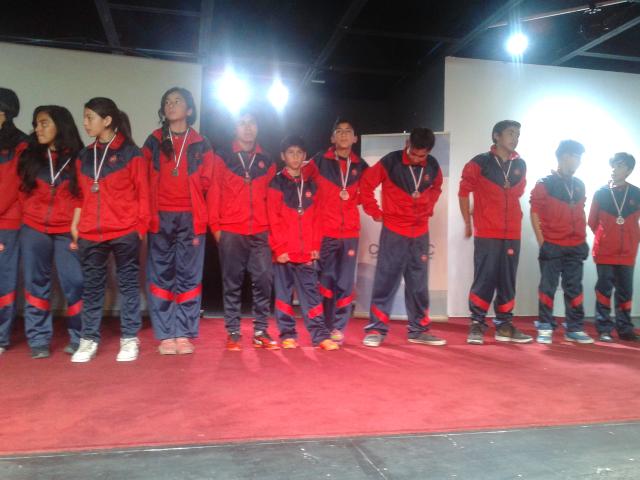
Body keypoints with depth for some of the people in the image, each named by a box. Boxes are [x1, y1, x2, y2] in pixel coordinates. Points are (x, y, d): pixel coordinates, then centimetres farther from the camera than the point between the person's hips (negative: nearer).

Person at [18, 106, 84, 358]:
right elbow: (23, 192, 14)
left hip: (67, 232, -3)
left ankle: (79, 338, 10)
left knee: (74, 284, -4)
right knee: (36, 284, 5)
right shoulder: (29, 157, 9)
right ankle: (39, 340, 14)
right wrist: (31, 215, 7)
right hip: (33, 230, 3)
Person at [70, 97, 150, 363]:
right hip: (90, 233, 5)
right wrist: (75, 225, 7)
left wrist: (141, 226, -6)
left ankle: (129, 338, 13)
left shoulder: (130, 152, -3)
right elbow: (81, 194, 14)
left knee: (128, 283, 5)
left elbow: (143, 193, -3)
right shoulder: (84, 155, 12)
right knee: (92, 286, 10)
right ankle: (89, 339, 19)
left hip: (124, 232, -4)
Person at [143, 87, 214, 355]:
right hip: (160, 218, 1)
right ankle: (165, 336, 6)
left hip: (190, 219, -1)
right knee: (161, 276, 0)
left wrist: (198, 211, 1)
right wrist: (148, 213, 2)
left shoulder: (201, 145, 9)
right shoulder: (153, 142, 12)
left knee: (189, 277, 0)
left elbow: (206, 184, 9)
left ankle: (184, 335, 6)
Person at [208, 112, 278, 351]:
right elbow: (214, 194, 5)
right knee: (232, 282, 2)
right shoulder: (222, 159, 8)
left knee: (264, 279, -5)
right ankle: (233, 333, 9)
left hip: (261, 233, 2)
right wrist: (215, 226, -2)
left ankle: (261, 331, 6)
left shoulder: (267, 162, 14)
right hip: (230, 232, -1)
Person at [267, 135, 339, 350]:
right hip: (284, 252, -2)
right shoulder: (277, 183, 2)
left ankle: (320, 334, 3)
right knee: (284, 293, 5)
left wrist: (315, 245, 1)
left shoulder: (311, 184, 13)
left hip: (306, 251, 2)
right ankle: (287, 335, 13)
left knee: (311, 292, 2)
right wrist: (279, 248, -10)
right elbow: (274, 219, -4)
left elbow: (316, 217, 10)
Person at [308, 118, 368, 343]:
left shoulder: (361, 166, 6)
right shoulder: (319, 160, 0)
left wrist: (352, 200, 6)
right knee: (325, 280, 1)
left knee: (345, 282, 3)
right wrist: (321, 207, 3)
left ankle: (338, 327, 14)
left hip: (350, 232, 2)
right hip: (324, 231, -2)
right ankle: (322, 327, 13)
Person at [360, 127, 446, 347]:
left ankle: (419, 330, 21)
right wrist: (374, 211, -2)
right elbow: (366, 184, -3)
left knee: (419, 284, 10)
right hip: (393, 232, -4)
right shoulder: (390, 162, -10)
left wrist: (429, 207, 9)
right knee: (385, 281, -2)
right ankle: (376, 329, 7)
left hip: (420, 234, 4)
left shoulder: (433, 166, 1)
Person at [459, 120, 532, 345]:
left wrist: (514, 218, 16)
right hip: (486, 233, -4)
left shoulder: (520, 165, 10)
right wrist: (468, 222, 2)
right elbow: (464, 191, 1)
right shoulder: (480, 163, -3)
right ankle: (477, 325, 5)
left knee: (507, 281, 9)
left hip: (512, 234, 5)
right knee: (484, 280, -4)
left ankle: (504, 325, 18)